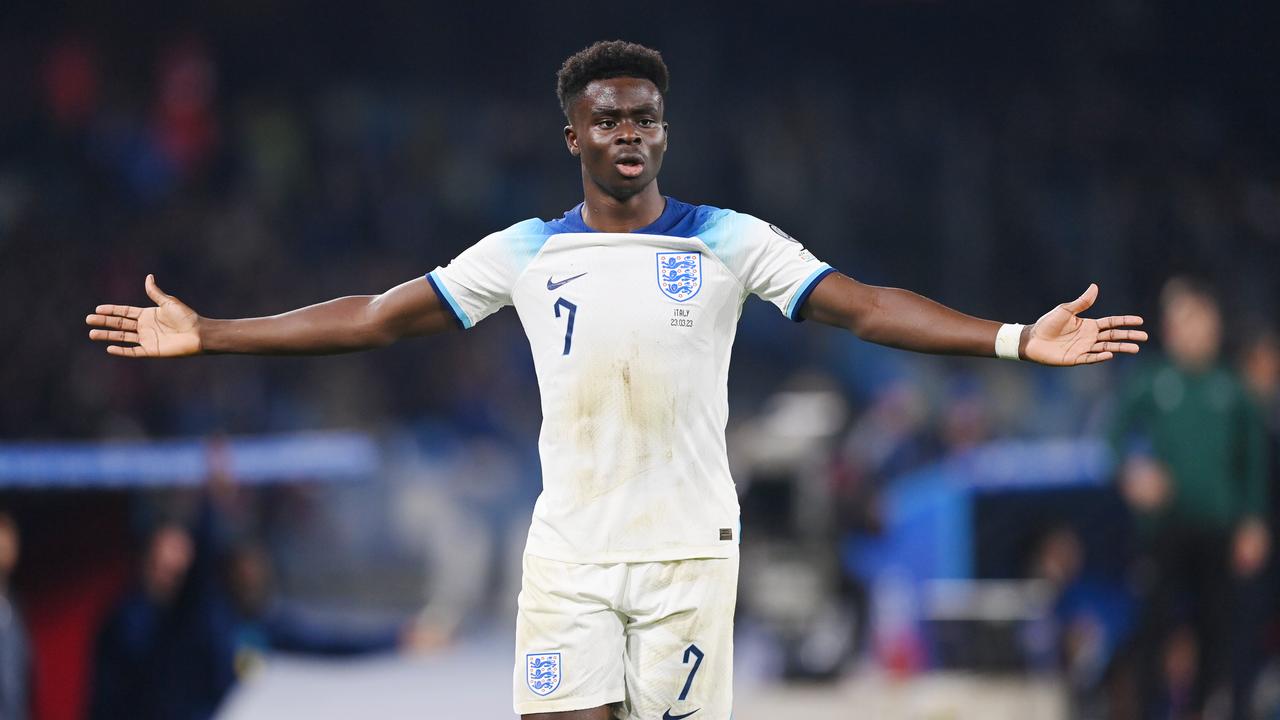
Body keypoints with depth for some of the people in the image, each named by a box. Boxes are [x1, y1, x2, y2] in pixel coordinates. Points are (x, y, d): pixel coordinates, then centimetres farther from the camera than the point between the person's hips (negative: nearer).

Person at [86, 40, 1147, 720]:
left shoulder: (731, 243, 3)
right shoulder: (525, 253, 7)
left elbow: (864, 307, -3)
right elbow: (377, 317, 9)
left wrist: (1018, 340, -14)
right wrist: (207, 335, 5)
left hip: (690, 546, -1)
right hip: (569, 549, 1)